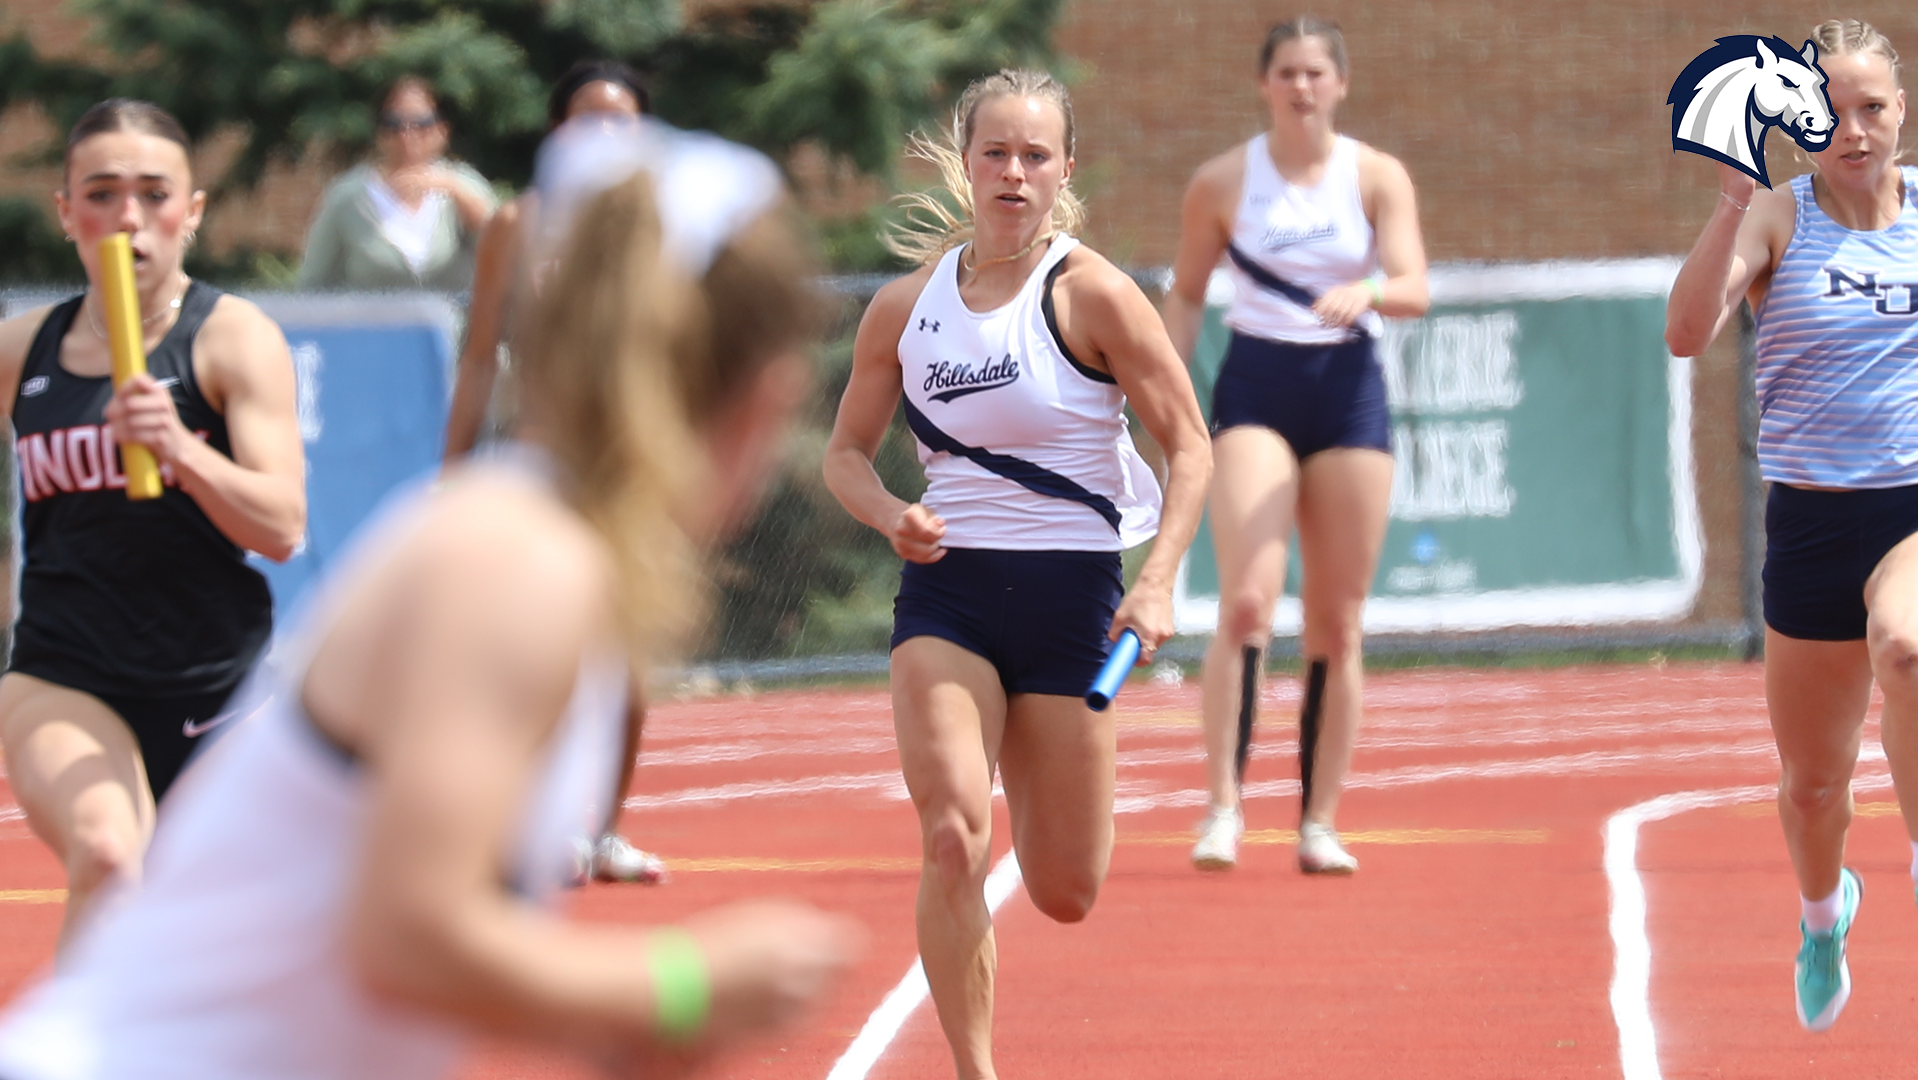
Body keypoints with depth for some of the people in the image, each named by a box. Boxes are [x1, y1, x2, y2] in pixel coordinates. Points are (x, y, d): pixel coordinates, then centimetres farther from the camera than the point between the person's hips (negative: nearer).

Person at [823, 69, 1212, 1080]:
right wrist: (892, 516, -8)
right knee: (953, 839, -21)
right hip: (946, 589, 1)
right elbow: (847, 452, 14)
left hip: (1070, 592, -1)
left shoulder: (1089, 294, -7)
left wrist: (1157, 582, -17)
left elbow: (1189, 447, -4)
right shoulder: (907, 304, 2)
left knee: (1064, 895, 5)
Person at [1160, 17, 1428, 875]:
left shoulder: (1378, 178, 1)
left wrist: (1366, 292, -33)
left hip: (1349, 392, 1)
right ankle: (1223, 804, -18)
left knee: (1338, 624, 2)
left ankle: (1320, 821, 7)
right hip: (1255, 390, -1)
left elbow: (1412, 286, -11)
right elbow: (1186, 294, 11)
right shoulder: (1222, 183, 1)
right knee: (1247, 601, -18)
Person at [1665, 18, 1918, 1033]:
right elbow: (1687, 332, -23)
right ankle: (1823, 912, 44)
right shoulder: (1777, 216, -5)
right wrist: (1733, 197, -31)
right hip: (1816, 520, 0)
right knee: (1812, 783, 12)